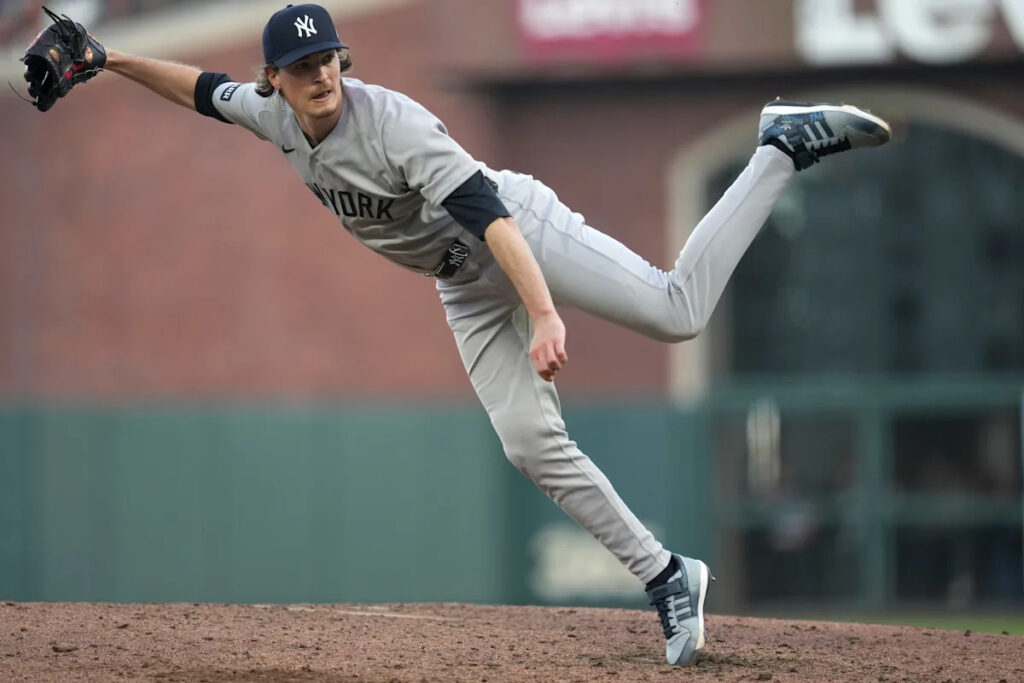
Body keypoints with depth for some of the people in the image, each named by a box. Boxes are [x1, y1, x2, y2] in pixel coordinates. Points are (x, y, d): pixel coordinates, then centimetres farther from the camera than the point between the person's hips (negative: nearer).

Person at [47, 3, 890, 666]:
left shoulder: (393, 122, -28)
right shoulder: (276, 116, -5)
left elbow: (490, 215, -35)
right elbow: (206, 89, 16)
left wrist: (544, 316, -44)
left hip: (526, 233, -7)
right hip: (467, 286, 7)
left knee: (678, 311, -23)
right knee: (530, 442, -5)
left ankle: (786, 146, -7)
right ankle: (667, 578, 0)